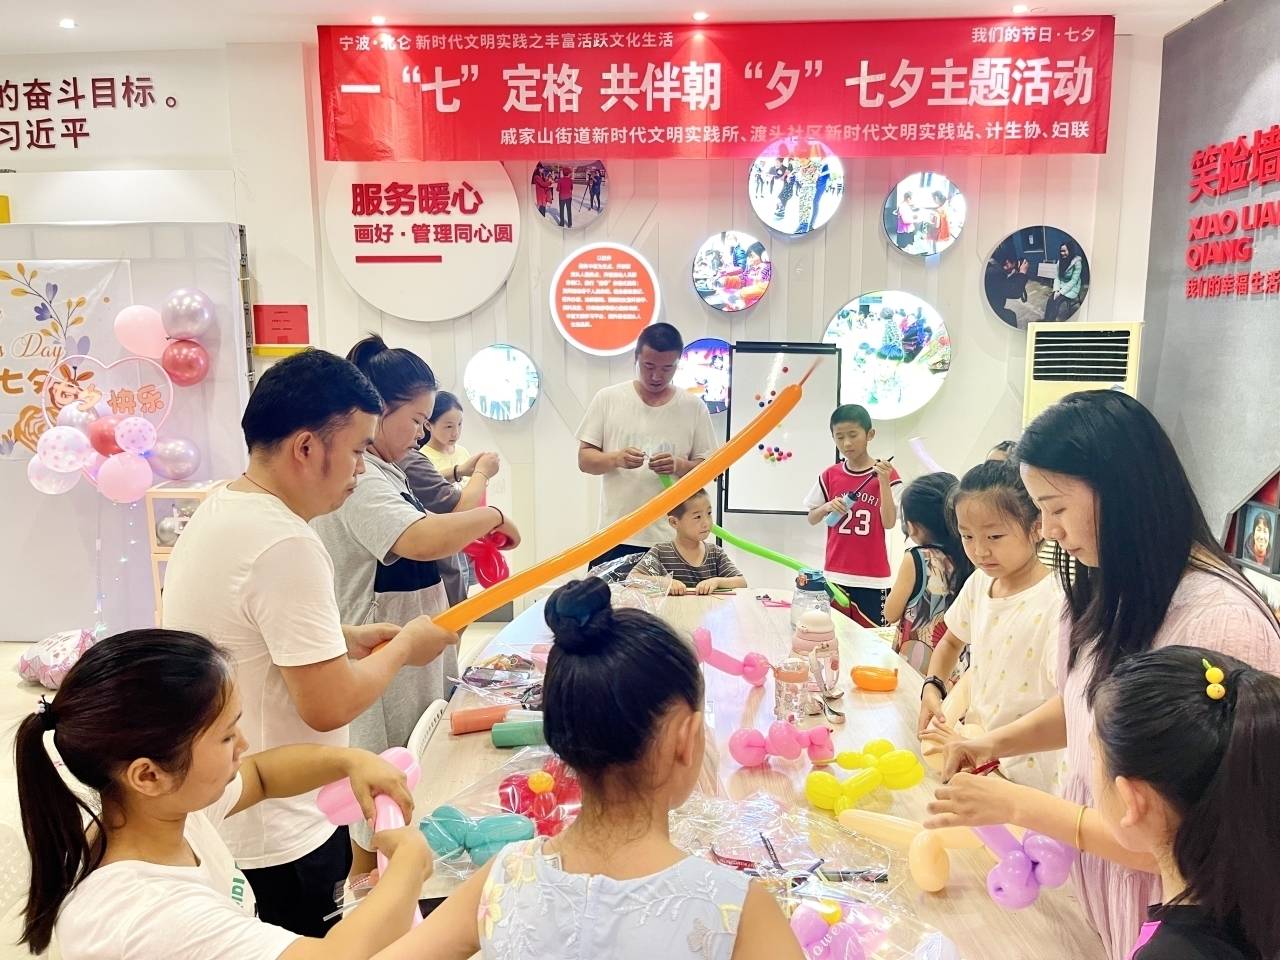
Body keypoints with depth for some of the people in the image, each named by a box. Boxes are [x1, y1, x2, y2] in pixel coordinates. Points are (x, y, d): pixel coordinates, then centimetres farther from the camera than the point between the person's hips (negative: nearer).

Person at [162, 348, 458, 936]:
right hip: (277, 843, -9)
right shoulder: (285, 545, -27)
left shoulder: (217, 510, 3)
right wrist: (404, 647, -10)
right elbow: (330, 706, -26)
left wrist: (341, 640, 7)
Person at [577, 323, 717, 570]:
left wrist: (680, 466, -15)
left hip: (671, 540, 0)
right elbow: (585, 459, 4)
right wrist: (615, 459, -17)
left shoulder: (694, 407, 4)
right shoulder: (607, 399, 3)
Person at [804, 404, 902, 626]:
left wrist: (883, 481, -18)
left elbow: (889, 523, -9)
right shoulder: (829, 476, 5)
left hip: (872, 578, -3)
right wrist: (827, 507, -9)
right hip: (835, 575, 3)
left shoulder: (886, 474, -4)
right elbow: (811, 519, 12)